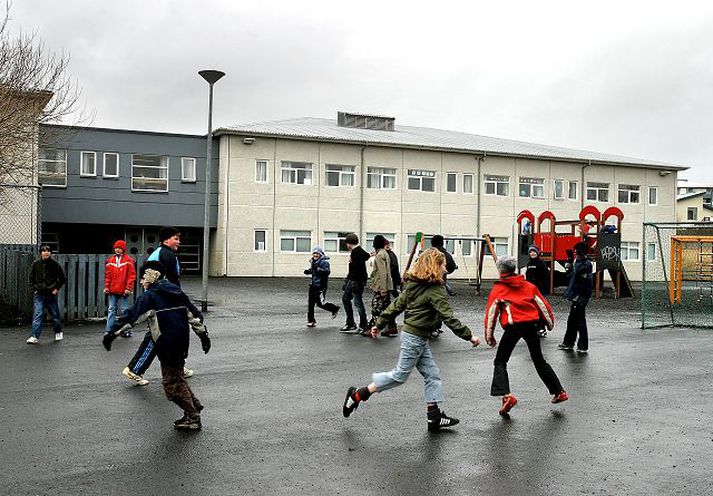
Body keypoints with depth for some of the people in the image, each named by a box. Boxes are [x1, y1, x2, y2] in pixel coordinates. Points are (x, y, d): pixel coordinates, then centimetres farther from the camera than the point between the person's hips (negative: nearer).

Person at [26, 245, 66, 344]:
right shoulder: (36, 264, 2)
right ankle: (34, 336, -11)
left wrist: (57, 288, -2)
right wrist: (33, 289, 3)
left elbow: (62, 278, 5)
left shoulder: (54, 264, -3)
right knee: (37, 314, -9)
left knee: (55, 314, 11)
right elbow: (31, 278, 13)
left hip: (51, 294, -1)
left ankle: (58, 332, 32)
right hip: (39, 294, 1)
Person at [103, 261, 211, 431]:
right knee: (177, 376, 22)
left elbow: (131, 316, -14)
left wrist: (112, 333, -12)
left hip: (168, 344, -8)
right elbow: (193, 314, 16)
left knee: (172, 382, 1)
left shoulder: (150, 296, -7)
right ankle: (194, 405, 24)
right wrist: (203, 333, 23)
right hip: (182, 341, 8)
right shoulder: (175, 291, 14)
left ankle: (193, 418, 2)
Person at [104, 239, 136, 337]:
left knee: (124, 310, 2)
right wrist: (106, 287, 4)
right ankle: (109, 330, 8)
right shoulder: (110, 260, 10)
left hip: (123, 291, -4)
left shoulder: (128, 260, -1)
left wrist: (128, 288, -10)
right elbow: (107, 275, 12)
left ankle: (126, 331, 9)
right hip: (112, 291, 4)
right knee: (111, 310, 5)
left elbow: (131, 275, -4)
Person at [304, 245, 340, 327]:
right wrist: (308, 271, 8)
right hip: (313, 285, 7)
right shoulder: (313, 261, 12)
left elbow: (327, 272, -25)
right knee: (310, 303, 3)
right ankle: (311, 320, 10)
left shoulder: (324, 262, -12)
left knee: (321, 303, -1)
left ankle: (334, 309, 26)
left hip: (321, 285, -7)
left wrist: (318, 269, -33)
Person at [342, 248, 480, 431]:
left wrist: (379, 324, 16)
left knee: (432, 374, 11)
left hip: (419, 339, 9)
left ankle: (434, 416, 14)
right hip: (414, 338, -9)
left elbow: (396, 305, 10)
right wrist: (469, 336, -16)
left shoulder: (413, 285, 7)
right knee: (400, 375, 1)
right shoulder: (435, 291, -19)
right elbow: (449, 318, -22)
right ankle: (357, 394, 6)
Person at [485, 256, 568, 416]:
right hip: (531, 325, 4)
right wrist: (550, 322, 33)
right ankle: (559, 392, 26)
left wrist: (489, 336, 9)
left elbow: (491, 313, 1)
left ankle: (506, 395, -16)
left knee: (500, 362, 5)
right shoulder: (529, 286, 13)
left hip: (513, 327, -4)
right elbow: (542, 304, 17)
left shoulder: (498, 290, 3)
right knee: (539, 360, 21)